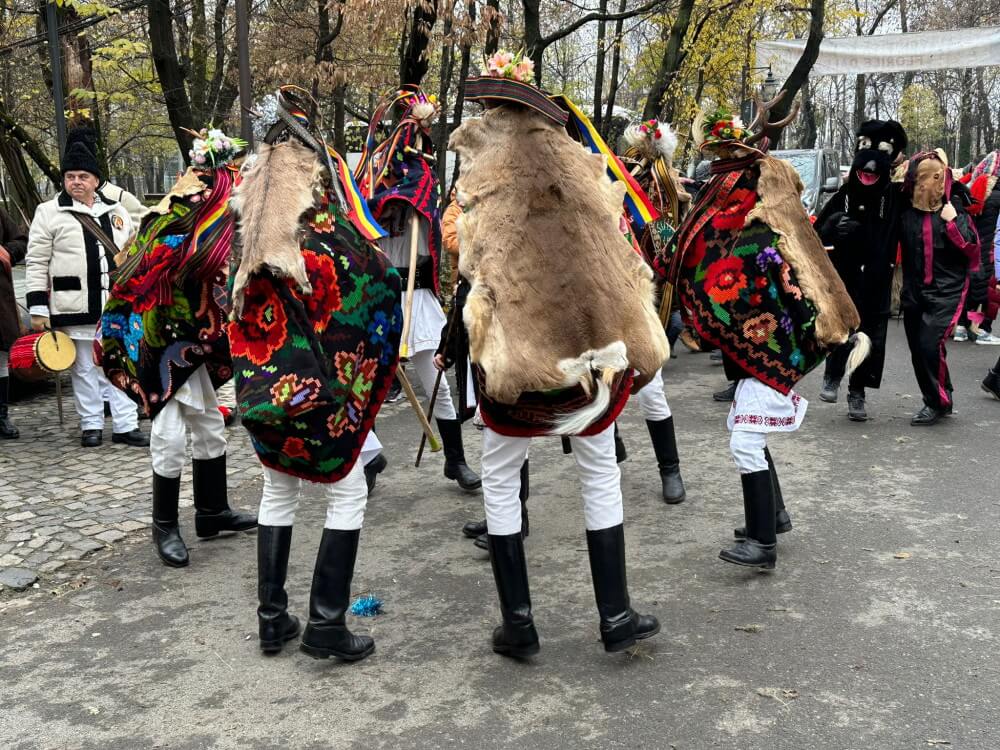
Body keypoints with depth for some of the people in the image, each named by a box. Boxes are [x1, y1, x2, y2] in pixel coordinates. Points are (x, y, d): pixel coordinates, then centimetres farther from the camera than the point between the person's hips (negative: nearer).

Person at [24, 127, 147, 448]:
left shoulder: (116, 211, 11)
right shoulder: (48, 213, -1)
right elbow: (36, 263, -3)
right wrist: (38, 308, -8)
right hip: (76, 307, -3)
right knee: (84, 367, 7)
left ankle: (126, 425, 13)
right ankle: (91, 425, 19)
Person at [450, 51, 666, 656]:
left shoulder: (481, 192, -3)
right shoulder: (582, 172, 6)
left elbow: (472, 279, -4)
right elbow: (623, 263, 6)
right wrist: (630, 343, 13)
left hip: (516, 356, -3)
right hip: (593, 349, 3)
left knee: (501, 477, 13)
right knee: (600, 473, 16)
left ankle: (518, 623, 17)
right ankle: (617, 617, 21)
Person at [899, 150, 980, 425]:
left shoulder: (953, 206, -4)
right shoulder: (905, 206, 1)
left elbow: (972, 248, -6)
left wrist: (953, 221, -15)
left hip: (947, 291, -4)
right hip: (913, 289, 4)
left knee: (930, 343, -15)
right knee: (917, 349, 8)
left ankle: (939, 402, 4)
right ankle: (934, 402, 26)